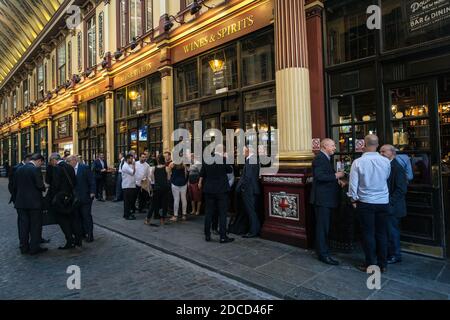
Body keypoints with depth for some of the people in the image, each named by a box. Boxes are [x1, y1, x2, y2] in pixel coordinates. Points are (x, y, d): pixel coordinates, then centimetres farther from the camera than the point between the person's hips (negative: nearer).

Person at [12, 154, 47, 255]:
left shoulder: (19, 169, 8)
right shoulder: (36, 169, -14)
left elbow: (14, 186, 11)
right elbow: (40, 185, -20)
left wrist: (16, 200, 19)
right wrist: (44, 188, 1)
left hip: (20, 202, 6)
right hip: (34, 202, -6)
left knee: (23, 225, 13)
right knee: (35, 226, 4)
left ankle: (24, 247, 21)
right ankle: (34, 248, 9)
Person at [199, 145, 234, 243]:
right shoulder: (224, 159, -13)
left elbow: (202, 173, 14)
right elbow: (230, 170, 1)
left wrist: (200, 183, 31)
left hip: (209, 189, 4)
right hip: (221, 190, -4)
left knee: (209, 213, 11)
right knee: (222, 213, 2)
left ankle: (207, 235, 19)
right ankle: (223, 236, 4)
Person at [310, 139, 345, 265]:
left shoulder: (326, 158, 17)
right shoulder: (319, 158, -15)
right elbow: (319, 176, -26)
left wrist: (337, 180, 7)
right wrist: (336, 176, -19)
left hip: (327, 198, 11)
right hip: (322, 198, -11)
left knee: (324, 226, 19)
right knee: (322, 227, -3)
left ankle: (321, 249, 31)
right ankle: (323, 254, 5)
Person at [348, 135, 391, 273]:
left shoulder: (358, 162, -13)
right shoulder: (386, 161, -3)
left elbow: (353, 183, -9)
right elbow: (387, 178, 14)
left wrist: (353, 199, 3)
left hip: (366, 203, -3)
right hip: (383, 202, 3)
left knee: (368, 234, 6)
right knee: (382, 233, 13)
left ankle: (370, 265, 15)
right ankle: (382, 265, 23)